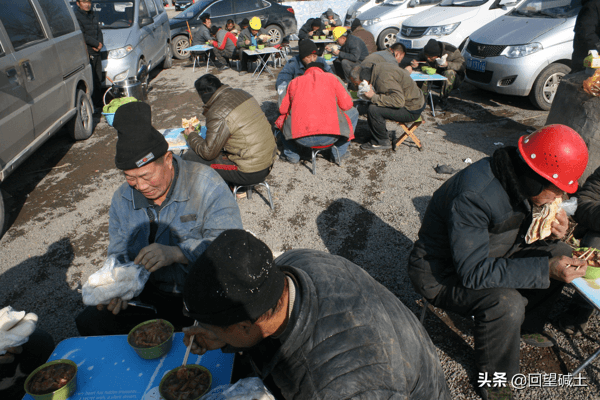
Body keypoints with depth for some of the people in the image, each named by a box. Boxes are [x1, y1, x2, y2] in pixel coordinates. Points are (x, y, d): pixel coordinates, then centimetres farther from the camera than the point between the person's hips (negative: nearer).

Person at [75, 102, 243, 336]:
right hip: (149, 296, 5)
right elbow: (119, 254, 13)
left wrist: (177, 253, -31)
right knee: (89, 322, -10)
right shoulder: (122, 199, 6)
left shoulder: (205, 183, -11)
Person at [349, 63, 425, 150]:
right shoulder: (378, 67, -1)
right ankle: (384, 135, 19)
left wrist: (374, 97, -26)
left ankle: (382, 142, -3)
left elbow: (398, 101, -34)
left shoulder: (383, 79, -28)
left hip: (412, 111, -9)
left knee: (373, 110, -23)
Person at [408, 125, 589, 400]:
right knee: (505, 303, -32)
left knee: (560, 254, 4)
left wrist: (551, 230, -14)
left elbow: (521, 231, 8)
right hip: (442, 273, -8)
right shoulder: (473, 196, -35)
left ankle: (528, 325, 22)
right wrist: (545, 269, -34)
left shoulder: (518, 179, -9)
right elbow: (473, 271, -36)